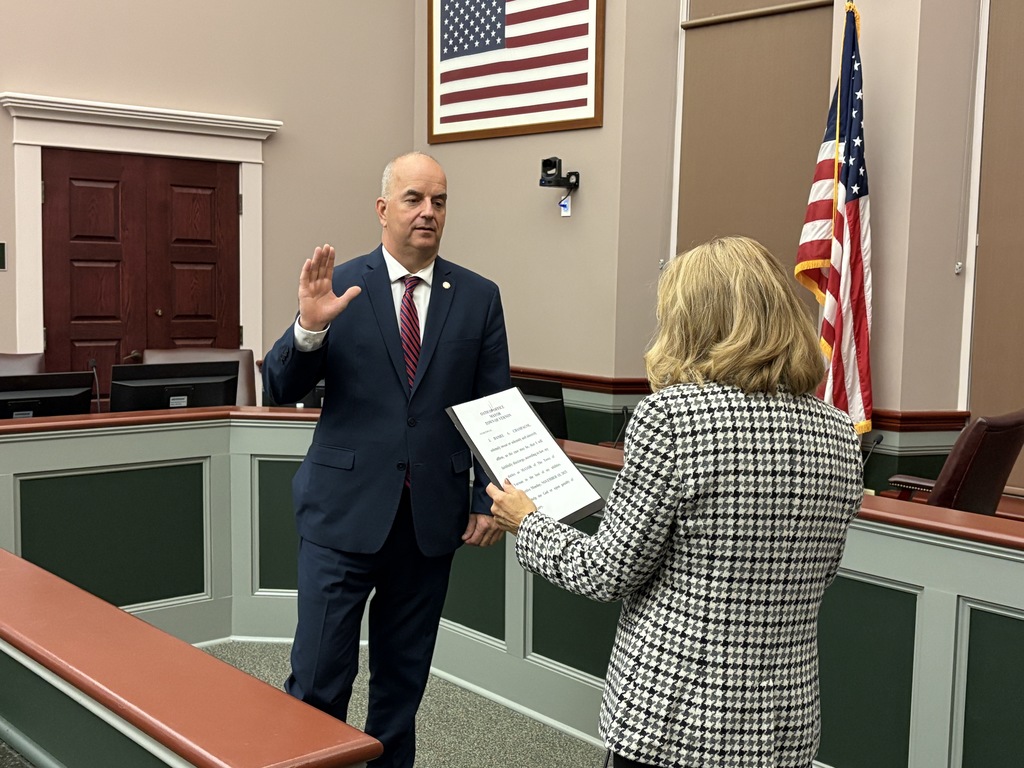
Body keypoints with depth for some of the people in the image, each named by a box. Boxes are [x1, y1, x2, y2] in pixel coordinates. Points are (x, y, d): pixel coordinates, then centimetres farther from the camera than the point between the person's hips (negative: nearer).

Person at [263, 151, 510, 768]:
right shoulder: (339, 286, -2)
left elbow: (496, 408, 5)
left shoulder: (478, 297, 4)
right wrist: (309, 325, -24)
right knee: (319, 677, 0)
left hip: (434, 514, 2)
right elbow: (282, 388, -6)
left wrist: (490, 499, -2)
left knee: (405, 677, 14)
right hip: (346, 509, -2)